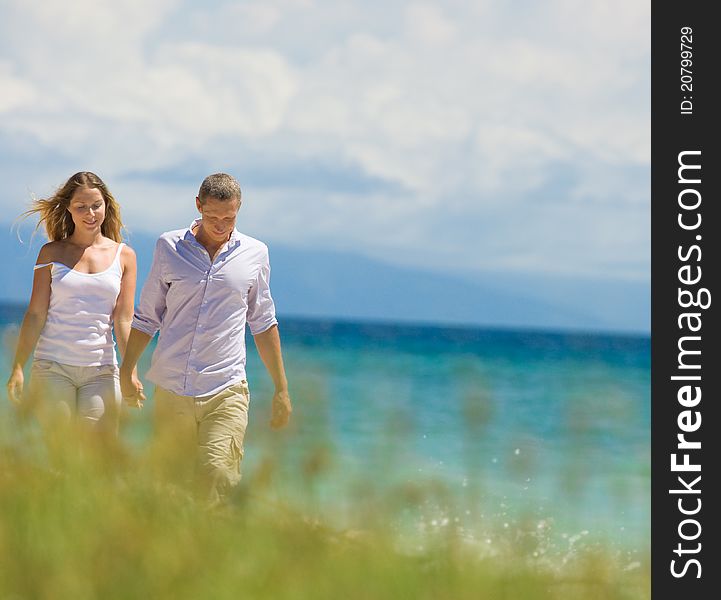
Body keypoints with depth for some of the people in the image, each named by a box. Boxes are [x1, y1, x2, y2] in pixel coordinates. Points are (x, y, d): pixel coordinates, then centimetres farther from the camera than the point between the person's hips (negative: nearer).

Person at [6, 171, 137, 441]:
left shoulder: (123, 255, 7)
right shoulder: (52, 253, 6)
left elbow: (123, 320, 5)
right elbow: (35, 314, 4)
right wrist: (17, 368, -3)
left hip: (102, 370, 1)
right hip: (53, 367, -1)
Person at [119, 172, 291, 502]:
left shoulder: (254, 253, 8)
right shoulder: (169, 246, 7)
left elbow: (263, 324, 17)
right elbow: (147, 316, 15)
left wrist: (281, 389, 18)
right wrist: (127, 370, 6)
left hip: (226, 392, -1)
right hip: (171, 391, 1)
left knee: (216, 472, -20)